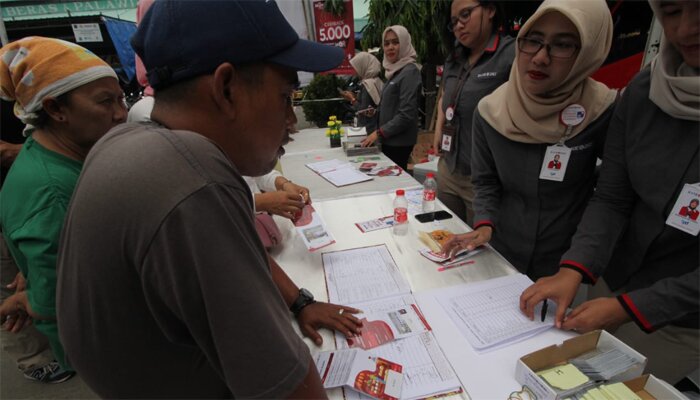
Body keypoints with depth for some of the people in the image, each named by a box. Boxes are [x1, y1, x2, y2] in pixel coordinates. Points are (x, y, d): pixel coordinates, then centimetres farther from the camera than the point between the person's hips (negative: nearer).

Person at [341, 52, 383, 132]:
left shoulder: (368, 85, -17)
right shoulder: (378, 81, 7)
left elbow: (364, 112, -18)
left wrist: (352, 99, -7)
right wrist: (355, 97, 9)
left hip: (368, 129, -9)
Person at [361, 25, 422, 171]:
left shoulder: (409, 72, -15)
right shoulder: (395, 70, 13)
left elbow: (406, 114, -20)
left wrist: (379, 132, -16)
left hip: (399, 141, -8)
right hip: (391, 139, 9)